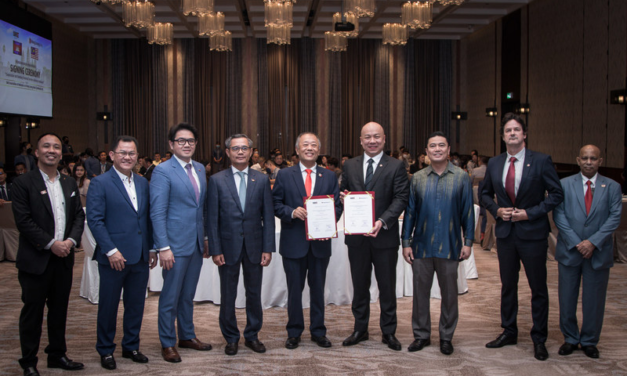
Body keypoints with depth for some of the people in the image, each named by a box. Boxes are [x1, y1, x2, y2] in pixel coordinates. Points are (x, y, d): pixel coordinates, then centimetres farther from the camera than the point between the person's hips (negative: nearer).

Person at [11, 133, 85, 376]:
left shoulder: (69, 183, 11)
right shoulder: (23, 183, -5)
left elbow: (79, 216, 9)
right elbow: (23, 221, -12)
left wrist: (71, 240, -8)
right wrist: (51, 244, -16)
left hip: (64, 257, 5)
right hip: (35, 260, -5)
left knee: (60, 309, 13)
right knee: (32, 310, 4)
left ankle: (57, 355, 26)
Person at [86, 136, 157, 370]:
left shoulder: (142, 183, 10)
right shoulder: (100, 183, -7)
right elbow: (94, 220, -12)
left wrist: (152, 248, 8)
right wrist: (111, 251, -17)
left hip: (140, 256, 5)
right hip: (114, 257, -5)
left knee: (136, 304, 13)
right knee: (108, 306, 7)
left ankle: (131, 346, 28)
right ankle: (105, 350, 23)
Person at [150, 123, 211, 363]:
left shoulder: (200, 169, 11)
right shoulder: (162, 171, -10)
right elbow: (157, 213, -14)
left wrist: (206, 238, 13)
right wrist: (163, 247, -18)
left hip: (196, 244, 6)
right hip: (175, 244, -6)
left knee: (188, 294, 18)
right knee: (171, 296, 5)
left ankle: (187, 336, 31)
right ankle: (167, 343, 18)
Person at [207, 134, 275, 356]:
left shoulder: (262, 180, 3)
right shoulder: (216, 180, -1)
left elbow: (268, 217, 2)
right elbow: (212, 218, -3)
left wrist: (268, 248, -4)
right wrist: (215, 250, -8)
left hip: (254, 246, 1)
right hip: (228, 246, -1)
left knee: (254, 294, 11)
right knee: (228, 296, 9)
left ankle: (252, 336, 27)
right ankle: (231, 338, 24)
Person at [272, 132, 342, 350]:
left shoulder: (329, 177, 7)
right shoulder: (284, 175, 2)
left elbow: (337, 206, 4)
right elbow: (275, 204, -1)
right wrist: (292, 212, -19)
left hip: (320, 241, 2)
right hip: (294, 242, -1)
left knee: (318, 289, 12)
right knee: (294, 289, 8)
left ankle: (318, 331, 25)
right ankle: (294, 332, 22)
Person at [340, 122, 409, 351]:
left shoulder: (395, 166, -3)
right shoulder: (349, 166, 8)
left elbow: (401, 198, -10)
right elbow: (344, 193, 14)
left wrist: (383, 221, -23)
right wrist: (343, 197, -11)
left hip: (385, 235, -3)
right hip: (356, 237, 3)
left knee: (387, 287, 7)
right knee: (359, 285, 13)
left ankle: (389, 332, 21)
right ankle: (360, 329, 27)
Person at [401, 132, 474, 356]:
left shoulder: (461, 177, 1)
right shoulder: (418, 178, 4)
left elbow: (468, 211, 2)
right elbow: (410, 211, 5)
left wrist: (468, 242, -3)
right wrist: (406, 242, 1)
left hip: (450, 246, -1)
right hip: (422, 245, 1)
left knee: (449, 293, 9)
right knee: (420, 292, 8)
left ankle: (446, 337, 24)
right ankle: (421, 335, 23)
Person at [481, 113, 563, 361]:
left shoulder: (541, 161, -7)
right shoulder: (494, 164, 5)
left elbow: (556, 194, -7)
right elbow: (486, 194, 15)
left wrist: (530, 213, -15)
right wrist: (496, 210, -4)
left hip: (533, 233, -4)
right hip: (505, 233, 4)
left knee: (538, 288, 6)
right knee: (507, 285, 14)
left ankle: (539, 339, 19)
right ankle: (509, 332, 29)